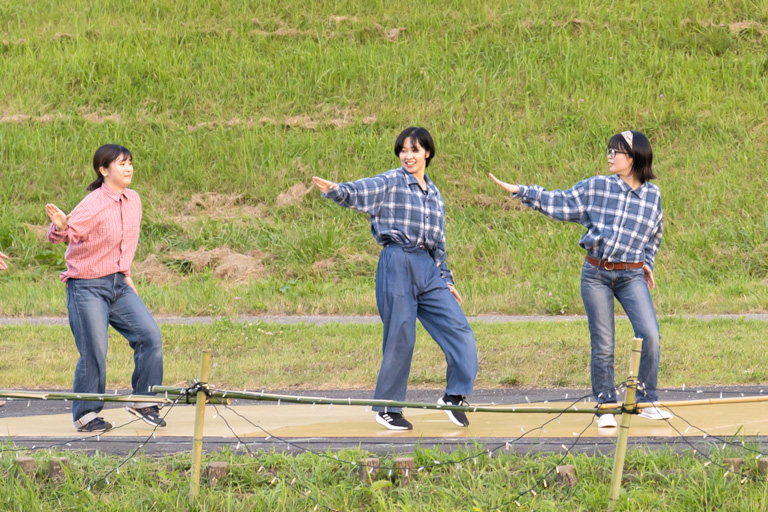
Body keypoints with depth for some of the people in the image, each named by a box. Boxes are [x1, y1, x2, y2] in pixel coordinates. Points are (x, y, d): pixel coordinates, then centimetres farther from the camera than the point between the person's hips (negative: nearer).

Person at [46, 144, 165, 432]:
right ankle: (86, 415, 10)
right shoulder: (93, 206, -17)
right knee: (94, 353, -6)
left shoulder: (133, 200, 5)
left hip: (118, 284, 7)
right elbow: (64, 234, -25)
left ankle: (143, 400, 9)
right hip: (88, 288, -7)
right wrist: (60, 227, -47)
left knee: (150, 335, -4)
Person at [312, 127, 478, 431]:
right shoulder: (391, 183, 0)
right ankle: (387, 408, 8)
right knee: (400, 337, -4)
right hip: (398, 265, -6)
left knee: (459, 329, -2)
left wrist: (446, 279, 21)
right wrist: (335, 190, -39)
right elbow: (360, 192, -18)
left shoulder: (434, 194, 17)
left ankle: (454, 396, 10)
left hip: (429, 268, 6)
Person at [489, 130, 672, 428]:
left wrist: (647, 263, 11)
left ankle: (647, 401, -2)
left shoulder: (652, 194, 6)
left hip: (632, 276, 1)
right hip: (596, 274, -1)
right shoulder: (596, 188, 1)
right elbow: (560, 204, 5)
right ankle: (605, 406, 13)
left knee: (650, 335, -16)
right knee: (602, 345, 0)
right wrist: (521, 192, -1)